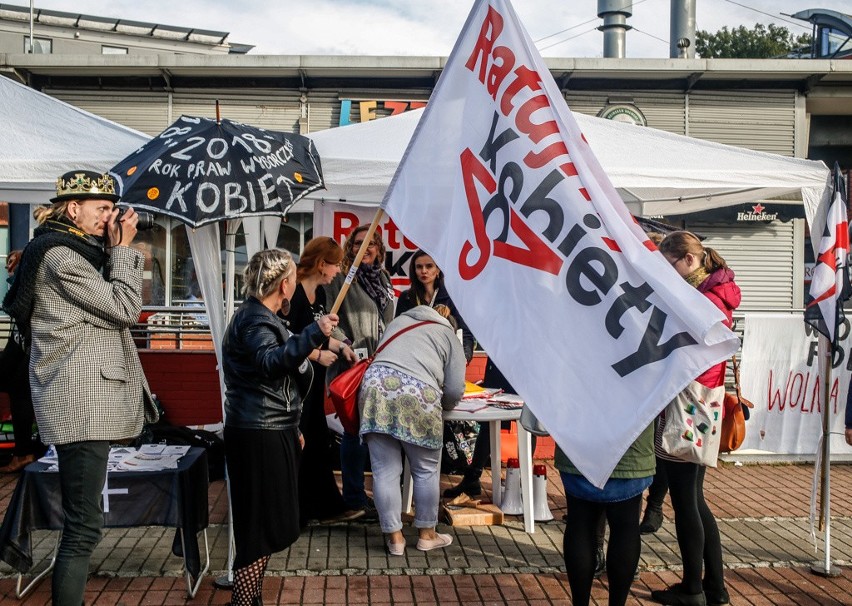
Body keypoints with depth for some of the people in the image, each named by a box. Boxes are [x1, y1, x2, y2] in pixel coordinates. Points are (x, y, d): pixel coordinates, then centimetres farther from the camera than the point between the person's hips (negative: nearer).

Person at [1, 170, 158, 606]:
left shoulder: (72, 252, 20)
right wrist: (122, 248, -7)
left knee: (81, 522, 15)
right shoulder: (61, 256, -12)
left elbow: (111, 300, 20)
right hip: (81, 404, -11)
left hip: (87, 402, 11)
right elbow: (125, 309, -13)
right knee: (84, 525, -10)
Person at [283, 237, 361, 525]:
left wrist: (340, 346, 8)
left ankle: (327, 507, 27)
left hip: (313, 381, 10)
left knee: (318, 442, 17)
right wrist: (317, 355, -17)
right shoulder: (294, 293, -19)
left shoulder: (320, 293, 10)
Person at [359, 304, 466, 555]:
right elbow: (454, 391, 9)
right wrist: (441, 404, 30)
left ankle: (394, 537, 13)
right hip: (417, 395, -4)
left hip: (375, 386, 4)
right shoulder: (450, 336, 19)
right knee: (426, 470, 13)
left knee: (385, 471, 8)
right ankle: (426, 534, 23)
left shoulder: (399, 321, 31)